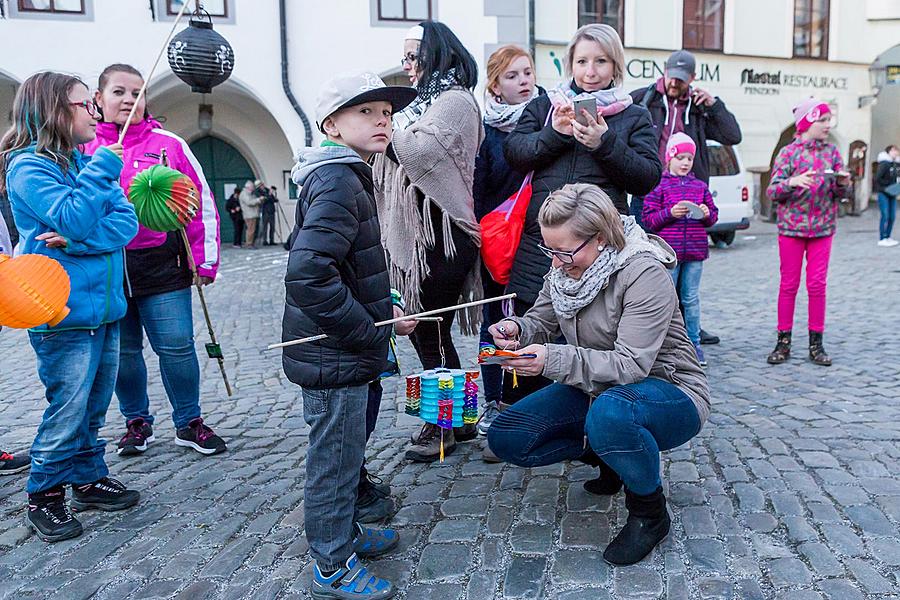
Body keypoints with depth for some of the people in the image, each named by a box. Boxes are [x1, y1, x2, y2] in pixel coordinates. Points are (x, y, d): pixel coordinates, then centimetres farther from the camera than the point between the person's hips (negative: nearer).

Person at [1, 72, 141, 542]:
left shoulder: (88, 162, 10)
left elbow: (126, 222, -1)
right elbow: (73, 219, -23)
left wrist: (74, 242, -16)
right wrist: (103, 169, -15)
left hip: (105, 307, 7)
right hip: (64, 313, -7)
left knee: (94, 406, 16)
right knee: (68, 409, 0)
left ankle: (88, 479, 31)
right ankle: (43, 497, 17)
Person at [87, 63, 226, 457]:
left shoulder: (168, 144, 1)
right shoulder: (84, 149, 5)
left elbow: (199, 203, 2)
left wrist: (204, 260, 0)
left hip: (161, 265, -2)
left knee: (176, 347, 0)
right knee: (122, 351, 11)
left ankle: (189, 423, 18)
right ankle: (136, 423, 30)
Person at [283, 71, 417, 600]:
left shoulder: (349, 176, 12)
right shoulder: (338, 183, -21)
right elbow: (309, 273, -32)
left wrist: (383, 306, 12)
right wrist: (367, 332, -23)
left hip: (340, 352, 10)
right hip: (334, 357, -10)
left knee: (345, 451, 24)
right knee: (337, 456, 5)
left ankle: (342, 530, 44)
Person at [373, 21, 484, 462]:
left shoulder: (454, 100, -8)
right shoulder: (427, 100, 21)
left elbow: (419, 151, -22)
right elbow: (400, 154, 20)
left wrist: (394, 123, -6)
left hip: (441, 233, -9)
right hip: (417, 234, 10)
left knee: (431, 332, -2)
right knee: (423, 327, 13)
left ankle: (444, 426, 14)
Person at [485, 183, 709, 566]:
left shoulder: (645, 273, -25)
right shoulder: (564, 268, -4)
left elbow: (630, 365, -30)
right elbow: (543, 320, 6)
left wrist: (553, 359, -41)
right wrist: (517, 328, -19)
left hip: (668, 391, -6)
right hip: (597, 389, 7)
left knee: (609, 412, -42)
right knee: (505, 439, -7)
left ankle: (650, 512, -12)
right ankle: (603, 452, 13)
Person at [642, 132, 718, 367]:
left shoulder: (700, 186, 12)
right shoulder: (659, 186, 1)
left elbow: (713, 215, 17)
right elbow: (649, 219, -3)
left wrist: (707, 214, -5)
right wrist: (670, 213, -17)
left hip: (695, 252, 3)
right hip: (668, 252, -3)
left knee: (691, 299, 9)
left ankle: (694, 343, 18)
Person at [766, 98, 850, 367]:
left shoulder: (832, 151, 8)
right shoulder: (788, 152, -2)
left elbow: (839, 194, 11)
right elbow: (772, 191, -7)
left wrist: (843, 183, -11)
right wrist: (792, 182, -26)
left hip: (822, 228, 2)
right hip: (791, 227, -2)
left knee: (817, 285, 2)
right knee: (788, 284, 2)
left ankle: (816, 344, 10)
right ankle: (783, 342, 11)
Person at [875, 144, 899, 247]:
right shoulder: (884, 163, -13)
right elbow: (878, 178, -17)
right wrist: (888, 187, -16)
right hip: (884, 194, -7)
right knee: (885, 216, -6)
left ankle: (888, 237, 20)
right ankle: (882, 239, 1)